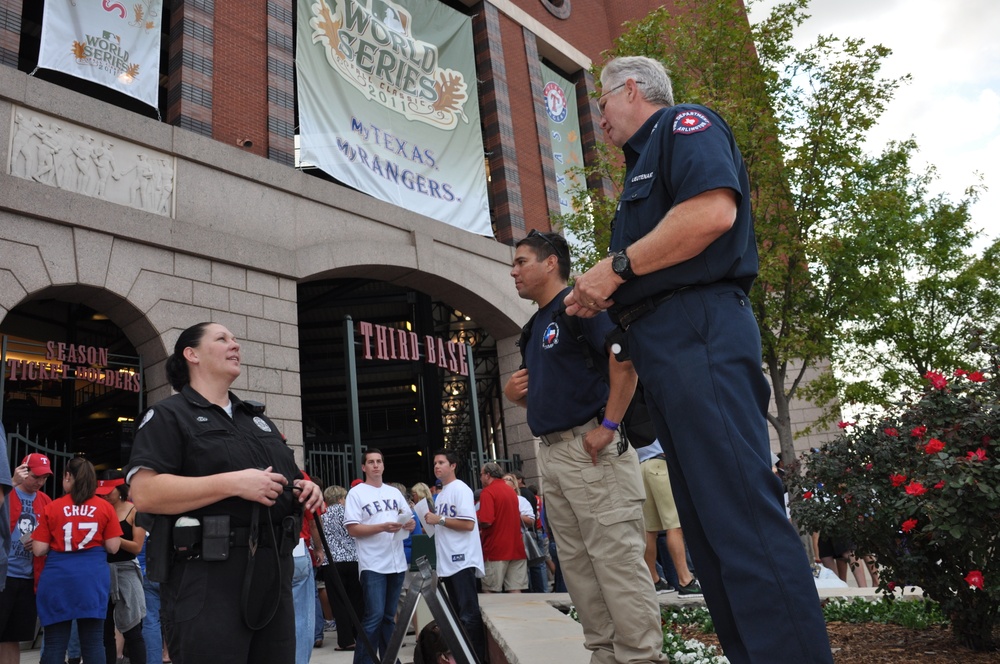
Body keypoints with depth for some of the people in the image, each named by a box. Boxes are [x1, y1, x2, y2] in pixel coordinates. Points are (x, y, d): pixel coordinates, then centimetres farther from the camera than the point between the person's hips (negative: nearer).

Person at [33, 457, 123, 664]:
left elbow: (39, 550, -1)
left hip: (57, 577, 0)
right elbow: (113, 547, 0)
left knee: (54, 645, 5)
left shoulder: (51, 508, 0)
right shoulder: (105, 507, 1)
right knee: (93, 643, 4)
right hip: (93, 577, 0)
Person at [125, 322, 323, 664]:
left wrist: (305, 491, 3)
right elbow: (144, 493, -14)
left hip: (273, 574, 7)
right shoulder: (168, 415, 0)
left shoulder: (260, 420, 22)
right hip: (207, 579, -7)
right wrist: (234, 483, -20)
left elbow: (287, 482, 28)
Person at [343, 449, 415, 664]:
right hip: (373, 565, -5)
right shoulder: (356, 493, -3)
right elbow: (352, 529, -11)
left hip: (397, 563, 5)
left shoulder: (394, 492, 14)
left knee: (389, 616, 13)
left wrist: (411, 524, -7)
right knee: (374, 616, -9)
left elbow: (409, 516, 17)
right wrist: (382, 527, -21)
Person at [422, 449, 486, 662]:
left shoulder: (460, 489, -9)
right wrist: (432, 523, 6)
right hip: (447, 561, 9)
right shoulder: (441, 493, 18)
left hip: (462, 560, -9)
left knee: (469, 613, -8)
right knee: (458, 613, 14)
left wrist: (440, 519, -16)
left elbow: (468, 523, -18)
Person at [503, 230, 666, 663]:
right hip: (551, 452, 10)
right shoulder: (536, 327, 21)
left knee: (617, 558, -7)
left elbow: (626, 358, -20)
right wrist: (516, 395, 8)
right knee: (576, 564, 12)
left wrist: (608, 426, -23)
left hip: (589, 447, -10)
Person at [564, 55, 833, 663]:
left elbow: (713, 210, -19)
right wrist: (599, 297, 14)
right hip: (663, 347, 11)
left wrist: (617, 265, -12)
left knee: (741, 508, -15)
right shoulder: (645, 164, 31)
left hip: (698, 334, -10)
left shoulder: (684, 123, 3)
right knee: (708, 519, 8)